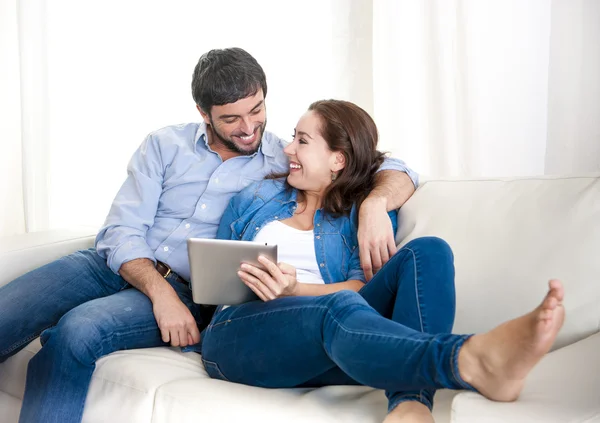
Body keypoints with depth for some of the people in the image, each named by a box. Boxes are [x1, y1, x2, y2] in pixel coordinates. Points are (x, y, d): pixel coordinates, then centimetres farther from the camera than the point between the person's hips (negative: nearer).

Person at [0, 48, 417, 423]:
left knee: (79, 330, -32)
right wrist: (161, 294, -18)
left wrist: (374, 204, -23)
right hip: (114, 266, 3)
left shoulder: (287, 160, 4)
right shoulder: (165, 145, 8)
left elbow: (395, 171, 2)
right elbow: (122, 232, 0)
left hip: (188, 294, -2)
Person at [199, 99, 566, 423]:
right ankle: (474, 361, -66)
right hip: (240, 332, -1)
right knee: (339, 307, -36)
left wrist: (294, 290, -17)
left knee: (427, 252, -20)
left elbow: (362, 287, 0)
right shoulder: (256, 197, 22)